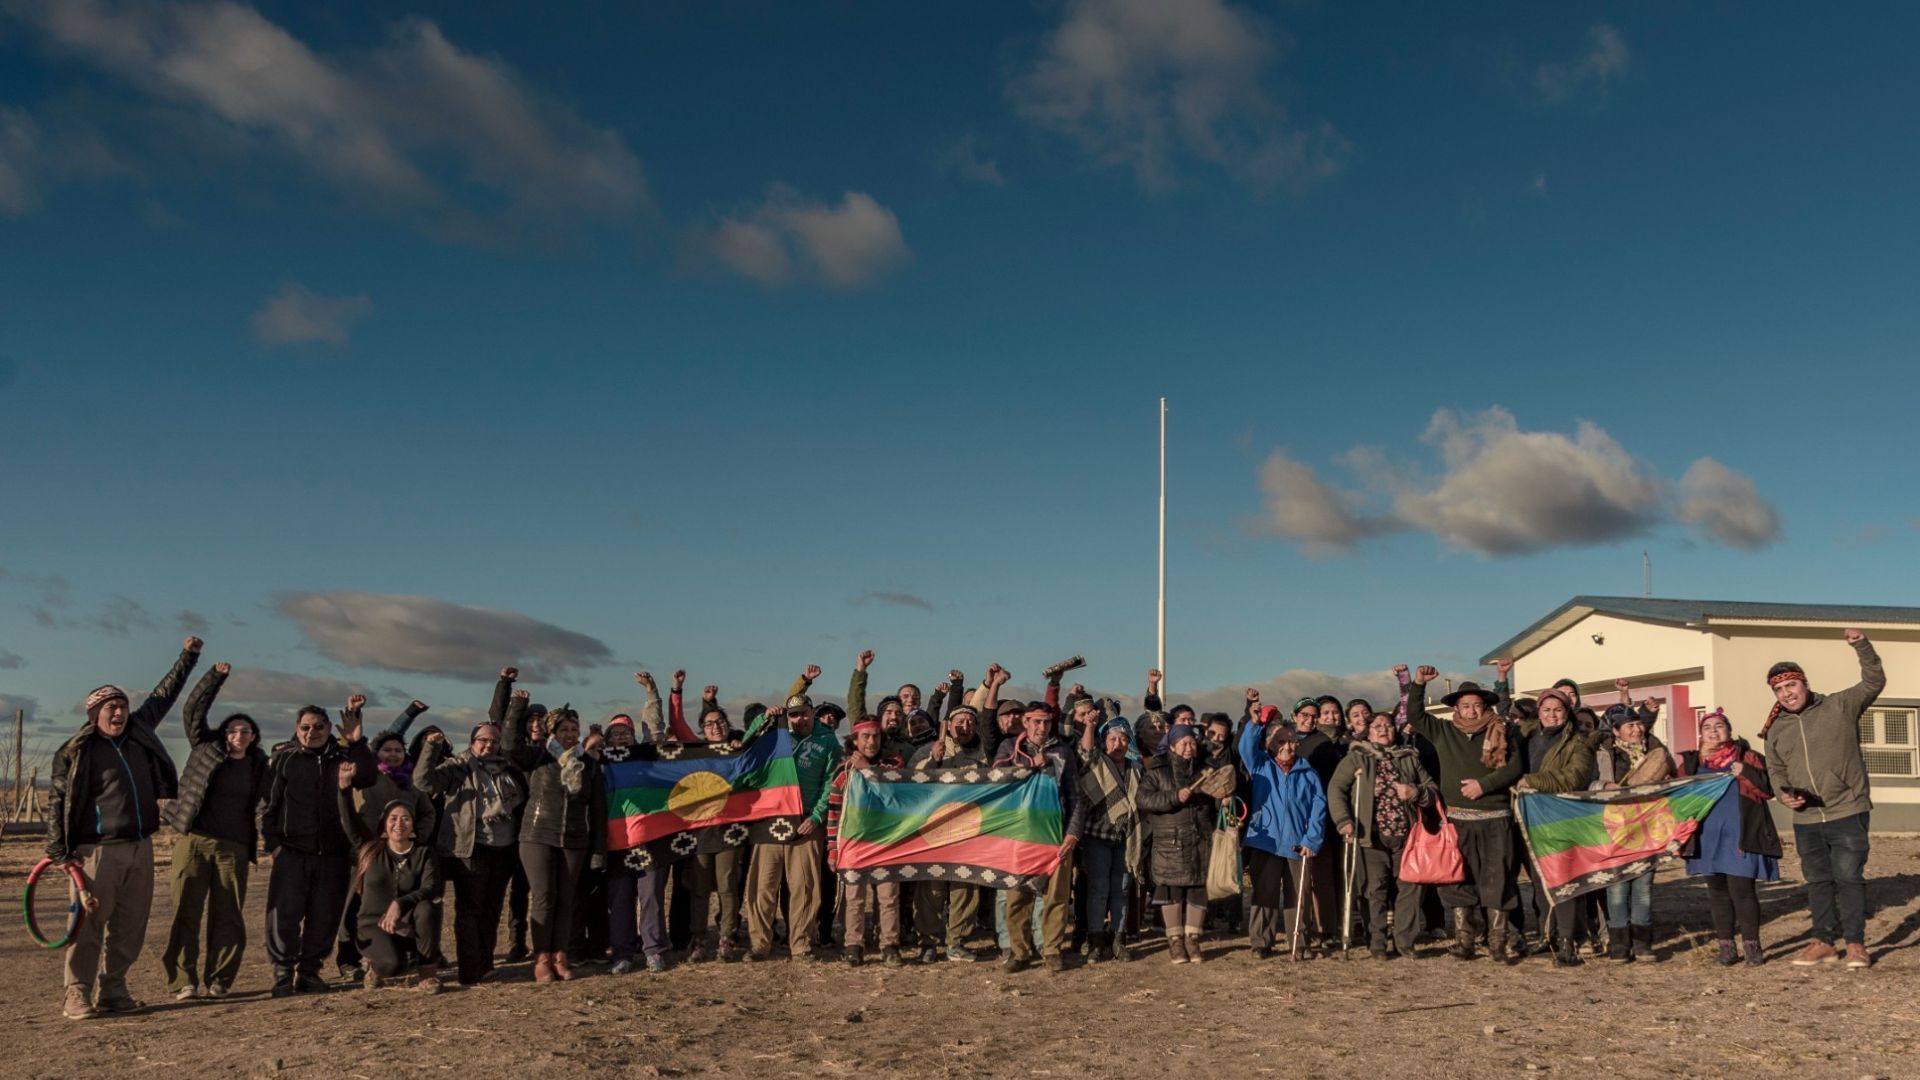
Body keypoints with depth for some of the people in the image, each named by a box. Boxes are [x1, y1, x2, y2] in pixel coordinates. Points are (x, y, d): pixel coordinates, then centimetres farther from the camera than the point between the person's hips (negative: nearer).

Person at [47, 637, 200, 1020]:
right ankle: (76, 995, -2)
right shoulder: (76, 753, -6)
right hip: (99, 851, -6)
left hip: (140, 848, 6)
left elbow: (163, 695, 22)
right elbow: (56, 801, -4)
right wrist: (59, 851, -9)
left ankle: (112, 991, 15)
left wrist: (188, 657, 23)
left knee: (130, 924, 7)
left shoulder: (139, 731, 11)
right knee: (89, 923, -7)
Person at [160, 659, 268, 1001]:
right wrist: (216, 676, -7)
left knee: (228, 917, 1)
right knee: (186, 913, -3)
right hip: (193, 841, -1)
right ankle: (183, 983, 2)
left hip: (233, 848, 1)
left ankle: (218, 982, 8)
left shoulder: (257, 766, 11)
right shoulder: (205, 748, 8)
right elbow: (193, 711, 1)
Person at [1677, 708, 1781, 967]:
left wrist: (1746, 772, -18)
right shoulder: (1692, 762, 11)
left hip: (1740, 837, -4)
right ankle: (1726, 948, 16)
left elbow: (1769, 787, -6)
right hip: (1708, 839, 4)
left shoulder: (1746, 757, 2)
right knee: (1717, 892, 9)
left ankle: (1752, 946, 5)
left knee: (1742, 890, -6)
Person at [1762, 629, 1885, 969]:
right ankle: (1824, 942, 20)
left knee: (1849, 878, -2)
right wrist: (1782, 794, -3)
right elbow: (1775, 771, 17)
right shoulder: (1776, 730, 9)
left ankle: (1855, 943, 8)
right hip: (1806, 820, 4)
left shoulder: (1840, 707, -1)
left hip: (1848, 813, -4)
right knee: (1818, 882, 10)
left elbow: (1874, 682, -3)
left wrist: (1861, 645, -17)